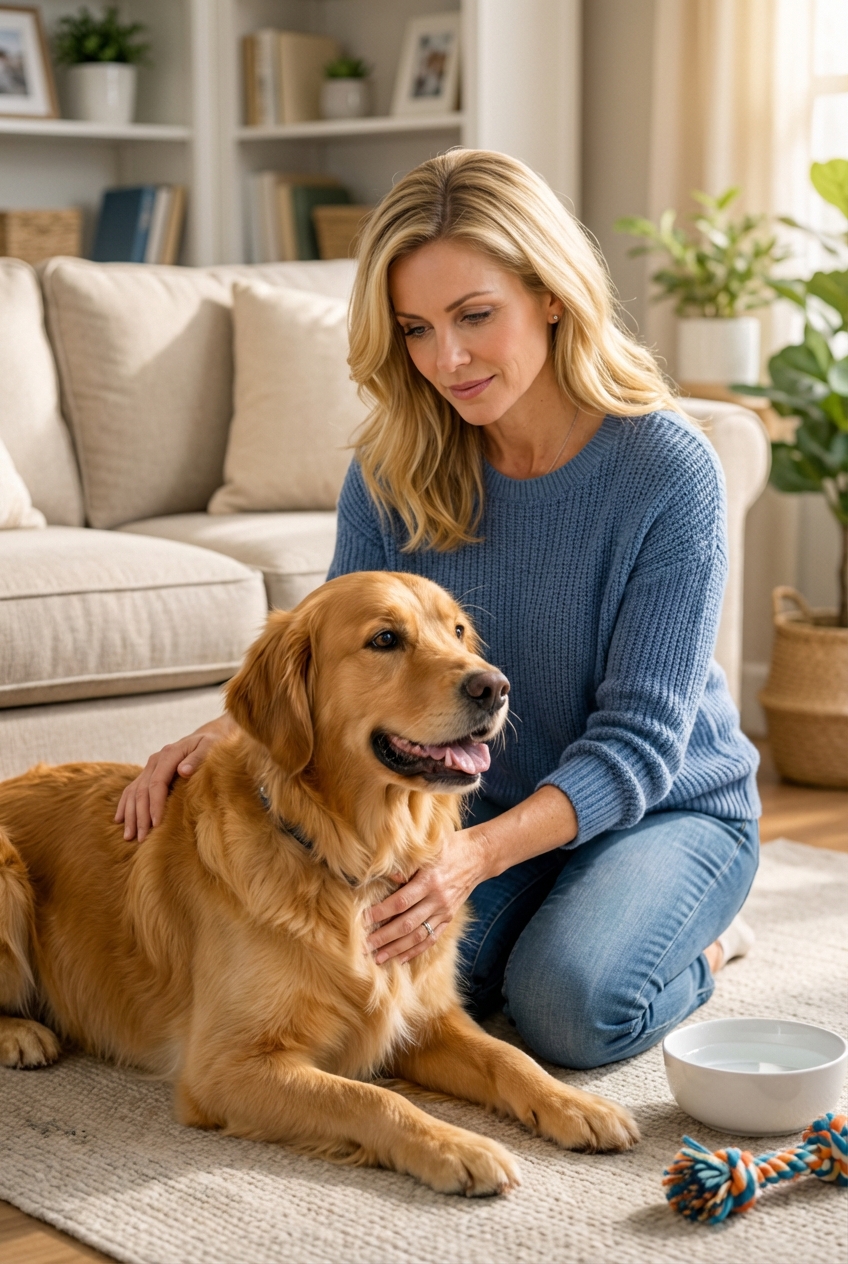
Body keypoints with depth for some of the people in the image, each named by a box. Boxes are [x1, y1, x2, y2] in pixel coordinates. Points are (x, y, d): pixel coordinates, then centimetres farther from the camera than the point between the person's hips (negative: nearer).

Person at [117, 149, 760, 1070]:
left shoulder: (667, 469, -22)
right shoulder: (394, 472, -9)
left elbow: (640, 737, -23)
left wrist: (482, 852, -39)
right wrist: (228, 733, -24)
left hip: (667, 808, -4)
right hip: (483, 804, 4)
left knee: (571, 1008, -29)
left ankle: (700, 942, 6)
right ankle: (541, 926, 12)